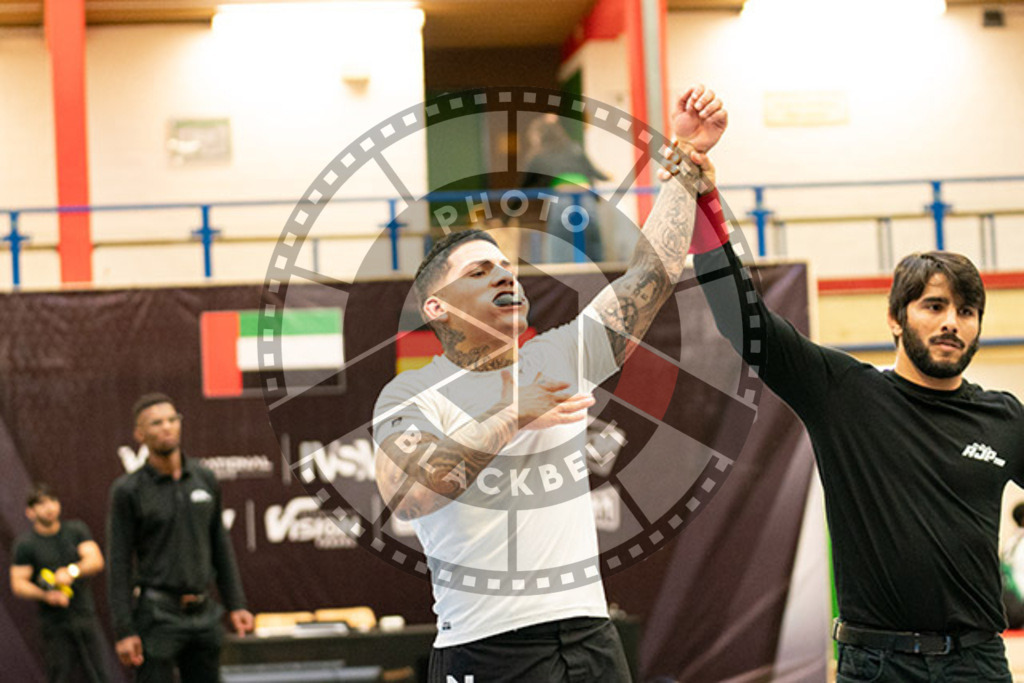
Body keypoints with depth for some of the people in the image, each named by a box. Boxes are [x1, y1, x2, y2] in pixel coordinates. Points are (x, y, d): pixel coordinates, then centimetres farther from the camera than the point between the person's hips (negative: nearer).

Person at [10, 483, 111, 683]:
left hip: (84, 615, 3)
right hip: (54, 623, -3)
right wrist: (46, 595, -21)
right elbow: (18, 584, -4)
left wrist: (72, 571, -22)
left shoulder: (76, 530, 8)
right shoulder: (25, 543, -1)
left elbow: (96, 561, -3)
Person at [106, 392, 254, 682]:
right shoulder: (128, 490, -6)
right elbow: (119, 563, -7)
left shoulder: (204, 480, 7)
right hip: (159, 615, -5)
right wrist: (124, 631, -12)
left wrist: (236, 604, 10)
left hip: (203, 613, 5)